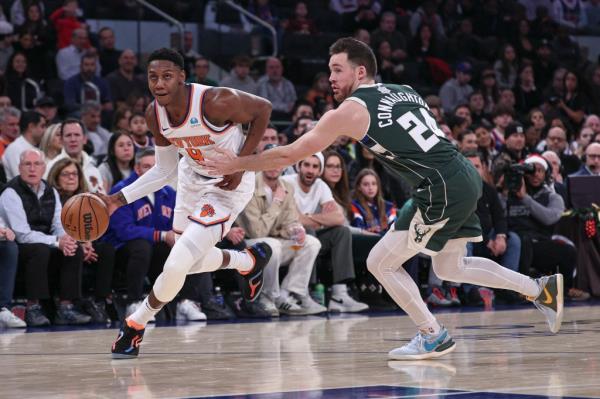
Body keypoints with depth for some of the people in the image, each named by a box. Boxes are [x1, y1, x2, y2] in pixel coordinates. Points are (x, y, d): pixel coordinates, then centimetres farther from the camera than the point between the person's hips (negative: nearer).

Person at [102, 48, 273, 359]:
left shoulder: (215, 101, -33)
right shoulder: (154, 115, -13)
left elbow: (263, 108, -16)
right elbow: (164, 170, 1)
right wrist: (119, 199, -8)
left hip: (228, 185, -7)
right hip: (191, 178, 7)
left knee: (177, 265, -18)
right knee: (190, 261, 24)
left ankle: (135, 324, 5)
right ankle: (250, 261, 52)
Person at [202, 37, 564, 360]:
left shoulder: (351, 110, -5)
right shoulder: (404, 91, 16)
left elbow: (290, 154, -2)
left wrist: (235, 165, 7)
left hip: (443, 190, -8)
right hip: (466, 177, 8)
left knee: (381, 262, 4)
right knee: (449, 268, 24)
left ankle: (434, 336, 9)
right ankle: (542, 289, 23)